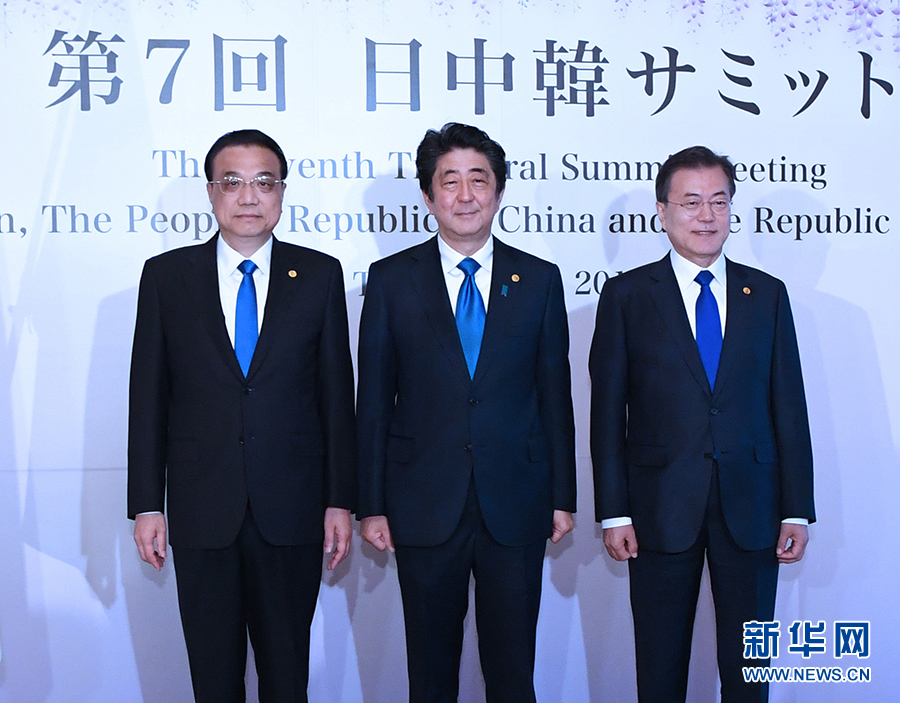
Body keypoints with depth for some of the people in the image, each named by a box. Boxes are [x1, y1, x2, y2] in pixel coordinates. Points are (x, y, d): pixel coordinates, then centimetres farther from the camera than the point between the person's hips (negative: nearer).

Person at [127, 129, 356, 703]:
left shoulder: (320, 275, 3)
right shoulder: (166, 275, 3)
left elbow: (336, 394, 2)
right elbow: (148, 397, 3)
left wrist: (341, 501, -1)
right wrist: (146, 505, -1)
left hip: (292, 510, 0)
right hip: (201, 510, 0)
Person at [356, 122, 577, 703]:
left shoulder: (540, 280, 5)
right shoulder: (392, 280, 2)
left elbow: (555, 394, 6)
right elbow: (374, 401, 2)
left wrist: (563, 497, 4)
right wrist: (371, 504, -1)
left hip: (516, 508, 1)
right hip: (425, 508, 0)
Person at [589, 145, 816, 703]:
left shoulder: (768, 295, 7)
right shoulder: (627, 295, 1)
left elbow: (788, 405, 5)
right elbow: (608, 410, 0)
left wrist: (797, 510, 0)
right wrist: (614, 512, -5)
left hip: (750, 507, 2)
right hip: (662, 506, -1)